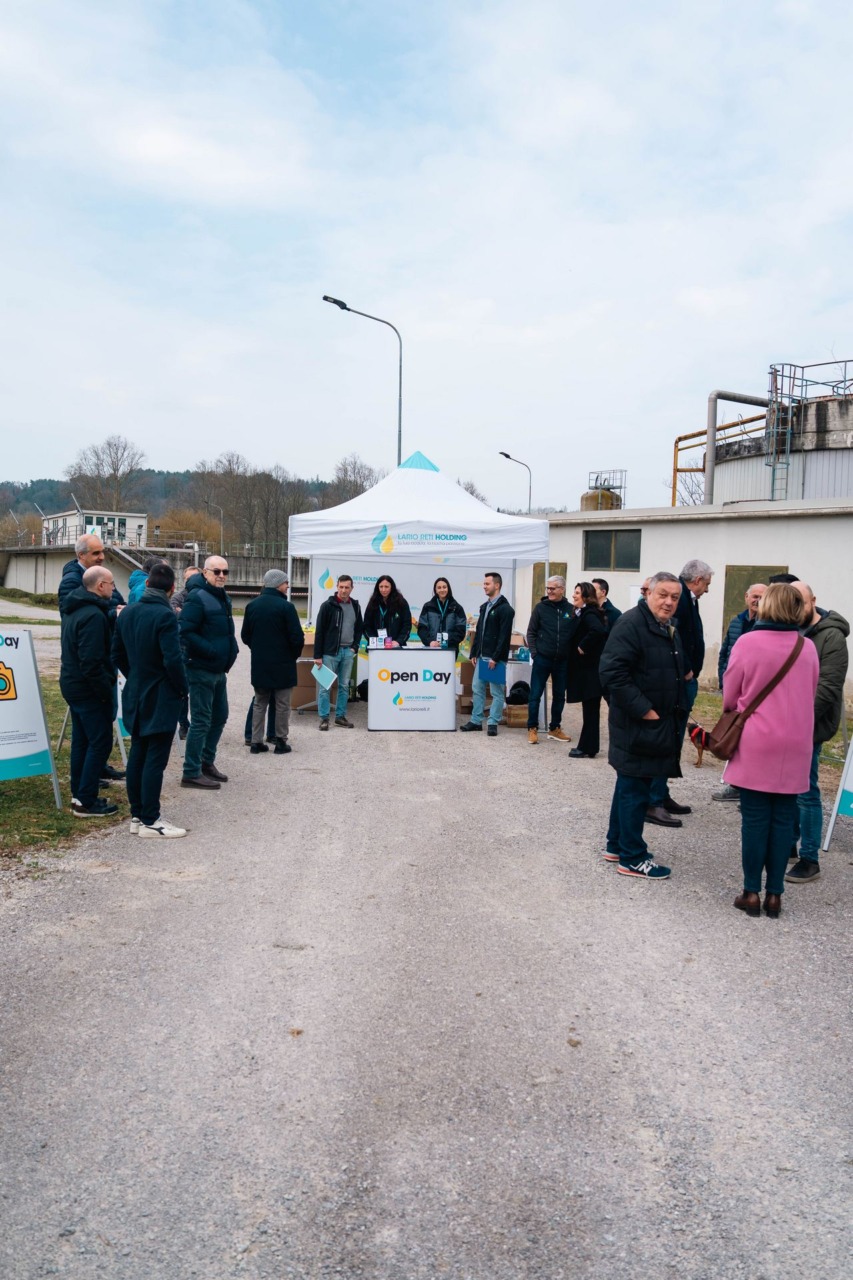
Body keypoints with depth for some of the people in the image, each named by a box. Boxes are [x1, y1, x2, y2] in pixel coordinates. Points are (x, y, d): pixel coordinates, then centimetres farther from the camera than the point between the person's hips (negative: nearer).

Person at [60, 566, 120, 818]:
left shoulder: (74, 610, 11)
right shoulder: (94, 615, -21)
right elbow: (91, 661, -25)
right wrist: (107, 690, -19)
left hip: (72, 684, 10)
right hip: (90, 690, -10)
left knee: (81, 740, 16)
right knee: (100, 742, -4)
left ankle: (78, 795, 23)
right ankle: (86, 802, -2)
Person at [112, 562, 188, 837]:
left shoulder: (126, 613, 5)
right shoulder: (165, 616, -20)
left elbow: (117, 654, 11)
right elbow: (173, 660, -24)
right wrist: (183, 689, -9)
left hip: (135, 695, 8)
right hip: (161, 698, -8)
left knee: (137, 755, 14)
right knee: (155, 760, -2)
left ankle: (137, 815, 22)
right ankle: (150, 821, 4)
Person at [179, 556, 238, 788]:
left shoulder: (223, 597, 13)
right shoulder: (198, 598, -16)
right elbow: (186, 632, -24)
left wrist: (231, 649, 10)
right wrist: (212, 651, -25)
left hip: (219, 670, 9)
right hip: (201, 670, -9)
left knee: (219, 717, 18)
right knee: (201, 721, -4)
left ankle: (207, 762, 32)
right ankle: (191, 773, 4)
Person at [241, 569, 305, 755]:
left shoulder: (252, 605, 4)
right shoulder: (285, 606, -14)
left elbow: (245, 635, 7)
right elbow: (297, 637, -15)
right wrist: (294, 655, 3)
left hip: (259, 664, 5)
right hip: (282, 664, -5)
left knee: (259, 704, 14)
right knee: (282, 705, 6)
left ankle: (256, 742, 13)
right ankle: (281, 742, 10)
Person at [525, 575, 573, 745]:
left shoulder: (570, 609, 2)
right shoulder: (541, 607, -2)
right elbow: (531, 632, 0)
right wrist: (534, 652, -8)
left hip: (562, 661, 2)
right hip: (542, 659, -2)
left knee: (559, 696, 11)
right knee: (535, 695, 1)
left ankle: (555, 728, 23)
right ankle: (532, 728, 11)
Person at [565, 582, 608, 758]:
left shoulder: (589, 614, -16)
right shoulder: (583, 613, 14)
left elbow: (598, 630, -34)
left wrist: (583, 647, -24)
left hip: (590, 669, -10)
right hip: (586, 667, 10)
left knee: (590, 709, -3)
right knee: (590, 709, 13)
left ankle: (587, 748, 3)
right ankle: (587, 746, 20)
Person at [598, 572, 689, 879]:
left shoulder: (669, 629, 15)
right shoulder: (631, 623, -16)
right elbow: (611, 671, -24)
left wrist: (677, 709, 18)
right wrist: (643, 710, -23)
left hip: (660, 724, 10)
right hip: (637, 725, -10)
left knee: (630, 784, 18)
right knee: (635, 789, -2)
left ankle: (616, 845, 29)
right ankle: (633, 858, 8)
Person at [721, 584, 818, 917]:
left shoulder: (748, 643, -10)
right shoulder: (808, 648, 0)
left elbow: (729, 698, -3)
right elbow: (810, 695, 12)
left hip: (756, 744, -2)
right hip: (795, 746, 3)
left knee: (755, 818, 5)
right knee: (783, 818, 9)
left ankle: (752, 892, 11)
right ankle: (774, 894, 14)